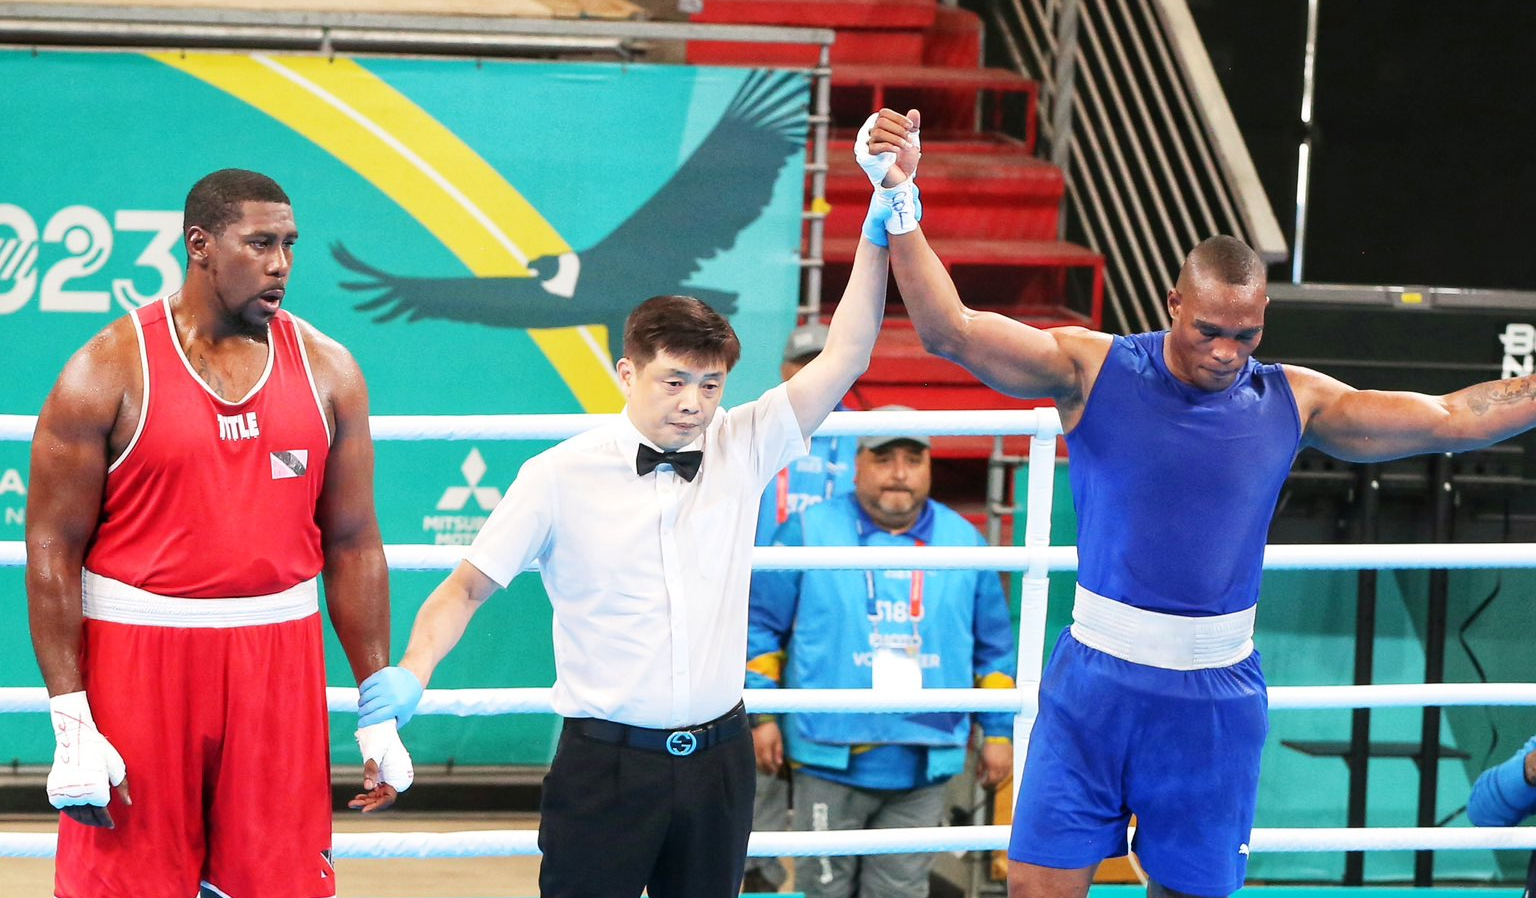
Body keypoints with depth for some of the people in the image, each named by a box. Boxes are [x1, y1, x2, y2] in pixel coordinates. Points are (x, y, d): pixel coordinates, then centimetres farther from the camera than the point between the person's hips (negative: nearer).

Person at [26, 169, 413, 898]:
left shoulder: (326, 370, 6)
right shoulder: (108, 371, -5)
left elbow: (353, 546, 9)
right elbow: (53, 548, -5)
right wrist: (71, 722, -11)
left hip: (278, 660, 3)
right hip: (139, 655, -3)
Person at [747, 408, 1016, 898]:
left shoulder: (965, 542, 9)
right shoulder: (809, 532, 0)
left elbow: (994, 649, 16)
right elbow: (759, 626, 3)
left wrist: (998, 731, 13)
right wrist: (761, 716, -1)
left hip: (922, 768, 2)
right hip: (832, 761, -2)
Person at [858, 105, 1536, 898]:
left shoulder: (1291, 404, 4)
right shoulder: (1094, 372, -4)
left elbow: (1452, 417, 8)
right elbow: (950, 331, -13)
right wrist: (898, 206, -23)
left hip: (1217, 698, 2)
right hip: (1097, 683, -2)